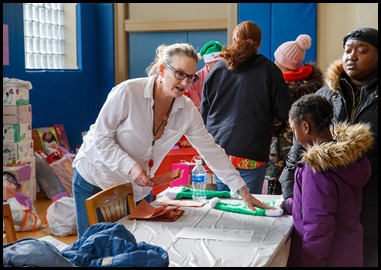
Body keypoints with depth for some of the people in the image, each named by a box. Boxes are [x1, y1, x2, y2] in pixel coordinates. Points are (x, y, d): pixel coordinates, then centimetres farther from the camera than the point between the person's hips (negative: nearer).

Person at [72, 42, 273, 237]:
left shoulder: (187, 110, -8)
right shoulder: (128, 92, -22)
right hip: (96, 181, -4)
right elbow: (101, 137, -17)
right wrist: (130, 166, -30)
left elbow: (211, 150, -4)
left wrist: (242, 190, -7)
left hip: (138, 190, 4)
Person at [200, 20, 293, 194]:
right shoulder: (268, 70, -4)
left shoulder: (218, 68, 5)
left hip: (219, 151, 3)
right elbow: (284, 112, -4)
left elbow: (204, 113, 12)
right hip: (251, 154, -3)